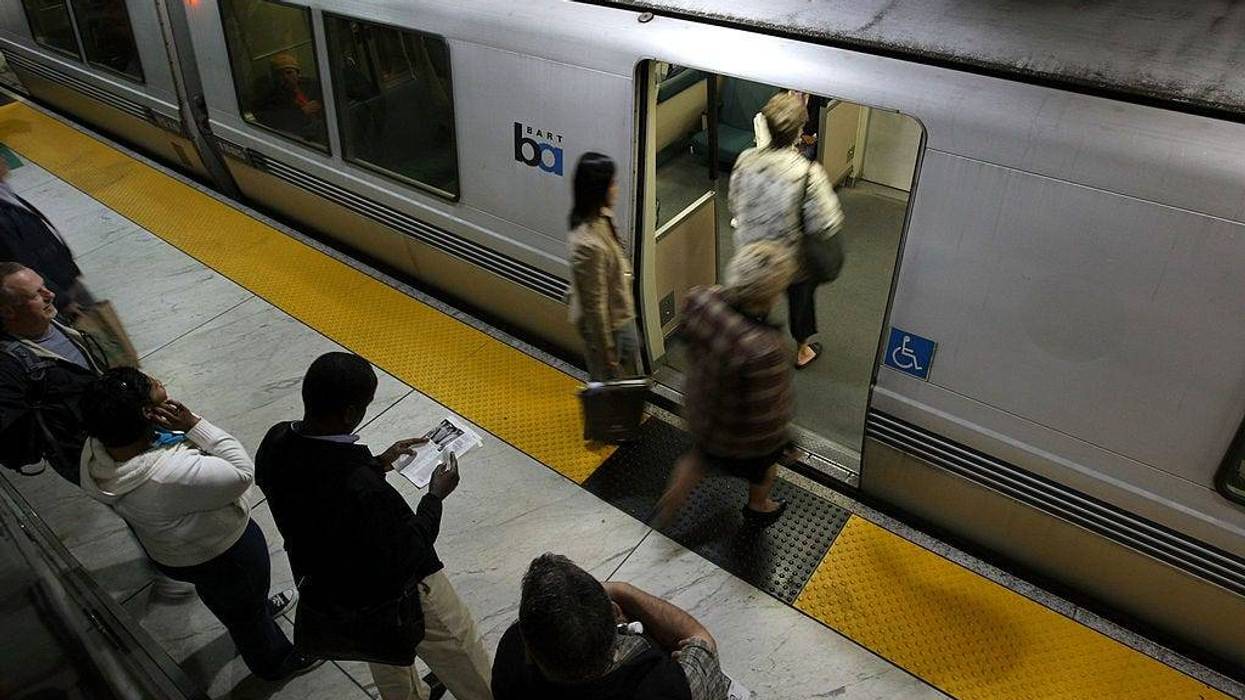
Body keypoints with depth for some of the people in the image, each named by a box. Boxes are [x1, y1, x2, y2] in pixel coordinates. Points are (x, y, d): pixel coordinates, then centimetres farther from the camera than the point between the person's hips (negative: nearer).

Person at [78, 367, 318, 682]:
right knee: (245, 612, 24)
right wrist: (192, 424, -35)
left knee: (217, 592, 37)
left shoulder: (96, 447, -23)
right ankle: (274, 662, 53)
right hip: (224, 553, -7)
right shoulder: (172, 476, -46)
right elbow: (243, 472, -32)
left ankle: (258, 607, 68)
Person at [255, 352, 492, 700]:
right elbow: (405, 557, -27)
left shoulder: (275, 443, -21)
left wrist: (378, 463, -1)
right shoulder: (363, 490, -43)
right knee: (460, 657, 22)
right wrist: (435, 495, -15)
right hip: (399, 592, -7)